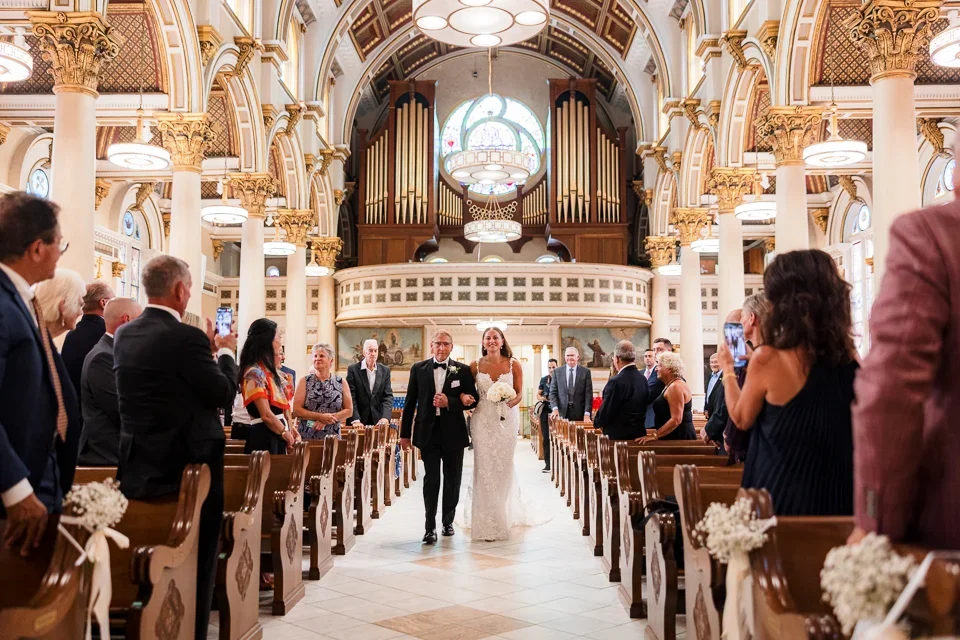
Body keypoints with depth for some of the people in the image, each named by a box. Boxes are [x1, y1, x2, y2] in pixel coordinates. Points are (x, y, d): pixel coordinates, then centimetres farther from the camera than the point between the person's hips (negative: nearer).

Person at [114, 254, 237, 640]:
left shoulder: (124, 335, 5)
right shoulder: (186, 337, -20)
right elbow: (224, 394, -13)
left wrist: (206, 351, 16)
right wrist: (225, 352, 2)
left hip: (137, 467, 8)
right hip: (185, 465, -8)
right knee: (197, 557, 7)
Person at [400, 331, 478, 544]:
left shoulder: (462, 370, 1)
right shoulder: (418, 369, 3)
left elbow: (473, 399, 0)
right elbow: (410, 402, 5)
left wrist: (449, 402, -17)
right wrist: (405, 433, 4)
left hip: (453, 433, 1)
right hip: (428, 432, -1)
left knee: (452, 480, 12)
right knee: (431, 479, -3)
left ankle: (448, 521, 28)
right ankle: (430, 527, 1)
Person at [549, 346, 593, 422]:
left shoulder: (586, 372, 2)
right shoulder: (557, 372, 6)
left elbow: (588, 394, -2)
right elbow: (553, 392, 5)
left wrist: (587, 414, -11)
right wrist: (555, 408, -11)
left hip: (580, 414, -1)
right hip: (562, 413, 1)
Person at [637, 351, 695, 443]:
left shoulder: (675, 387, -16)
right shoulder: (671, 385, 15)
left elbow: (676, 419, -24)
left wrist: (655, 435, -25)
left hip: (680, 437, -9)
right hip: (674, 436, 9)